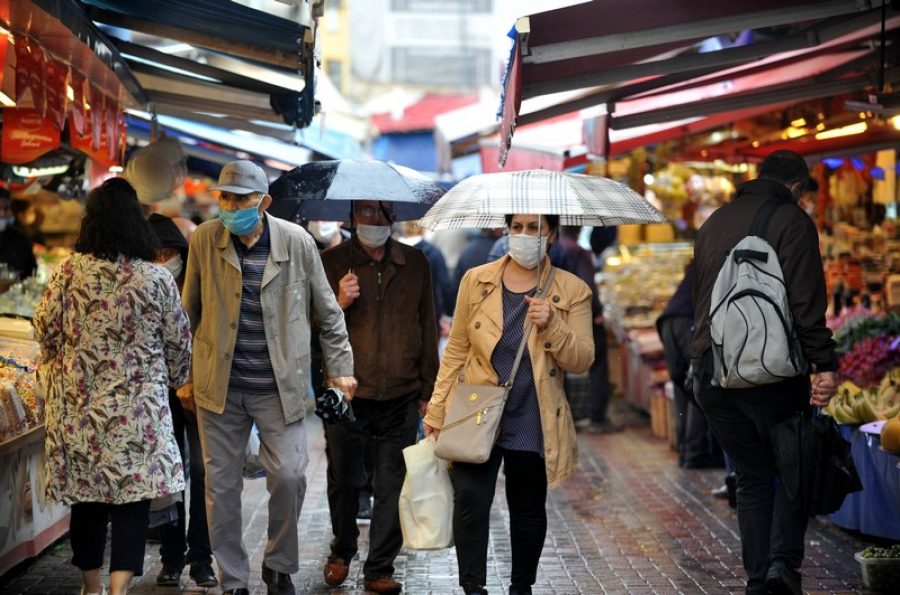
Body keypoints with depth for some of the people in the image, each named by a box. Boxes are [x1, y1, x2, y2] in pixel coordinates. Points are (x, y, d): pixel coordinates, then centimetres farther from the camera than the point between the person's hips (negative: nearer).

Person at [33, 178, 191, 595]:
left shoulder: (69, 271, -4)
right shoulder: (157, 279, -5)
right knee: (133, 497, 1)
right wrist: (170, 383, 21)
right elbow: (179, 345, 2)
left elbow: (44, 329, 3)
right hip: (138, 407, -2)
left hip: (78, 404, 2)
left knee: (86, 496, 13)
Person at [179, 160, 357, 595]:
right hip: (218, 384, 1)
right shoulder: (204, 240, -1)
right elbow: (189, 314, 9)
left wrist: (340, 369, 3)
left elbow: (327, 312, 6)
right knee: (221, 484, 5)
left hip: (280, 386, -1)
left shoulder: (297, 242, -4)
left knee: (289, 476, -7)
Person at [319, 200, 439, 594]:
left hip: (400, 398, 1)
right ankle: (342, 553, 32)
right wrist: (339, 305, -15)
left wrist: (428, 391, 14)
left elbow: (428, 331, 15)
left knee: (393, 488, 1)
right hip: (346, 395, -1)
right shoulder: (330, 263, 3)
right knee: (344, 482, 8)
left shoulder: (414, 263, 10)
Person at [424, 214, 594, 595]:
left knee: (528, 507, 10)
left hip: (532, 422, 0)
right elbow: (456, 350, 7)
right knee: (470, 499, -14)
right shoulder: (476, 281, 4)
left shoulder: (572, 291, 1)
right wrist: (437, 410, 4)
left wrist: (551, 325, -20)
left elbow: (581, 361, -3)